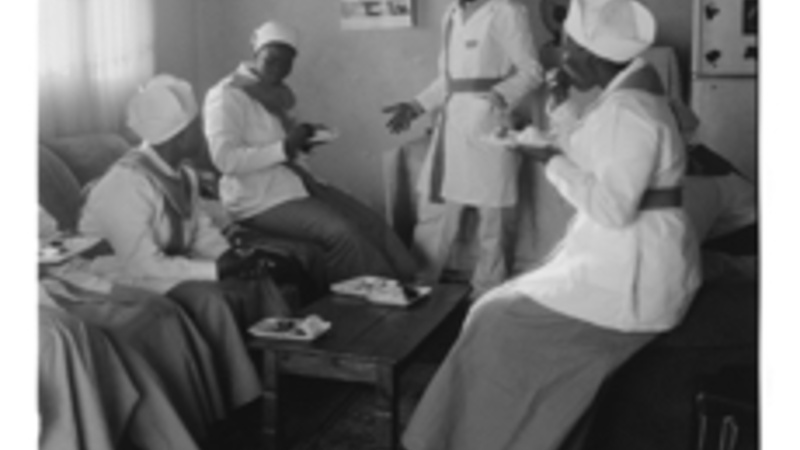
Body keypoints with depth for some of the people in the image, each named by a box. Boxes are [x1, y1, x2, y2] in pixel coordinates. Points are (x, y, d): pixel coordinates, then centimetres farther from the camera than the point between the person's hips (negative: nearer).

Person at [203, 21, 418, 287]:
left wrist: (303, 139, 2)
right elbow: (225, 158, -23)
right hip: (260, 200, -8)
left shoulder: (278, 93, 12)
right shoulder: (227, 95, -13)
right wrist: (284, 148, -26)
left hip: (296, 184, 9)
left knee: (369, 222, -7)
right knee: (340, 232, -25)